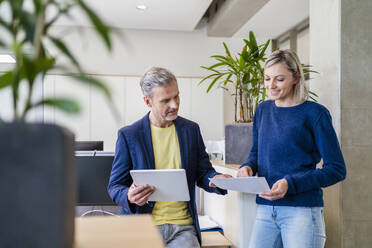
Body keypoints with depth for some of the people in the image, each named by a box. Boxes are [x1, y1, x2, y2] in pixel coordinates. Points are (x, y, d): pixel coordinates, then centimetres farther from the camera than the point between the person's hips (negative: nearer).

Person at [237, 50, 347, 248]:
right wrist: (247, 167, -4)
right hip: (265, 209, 5)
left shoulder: (315, 113, -7)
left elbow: (337, 169, -7)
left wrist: (291, 183, -19)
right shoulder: (262, 110, 9)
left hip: (303, 210, -4)